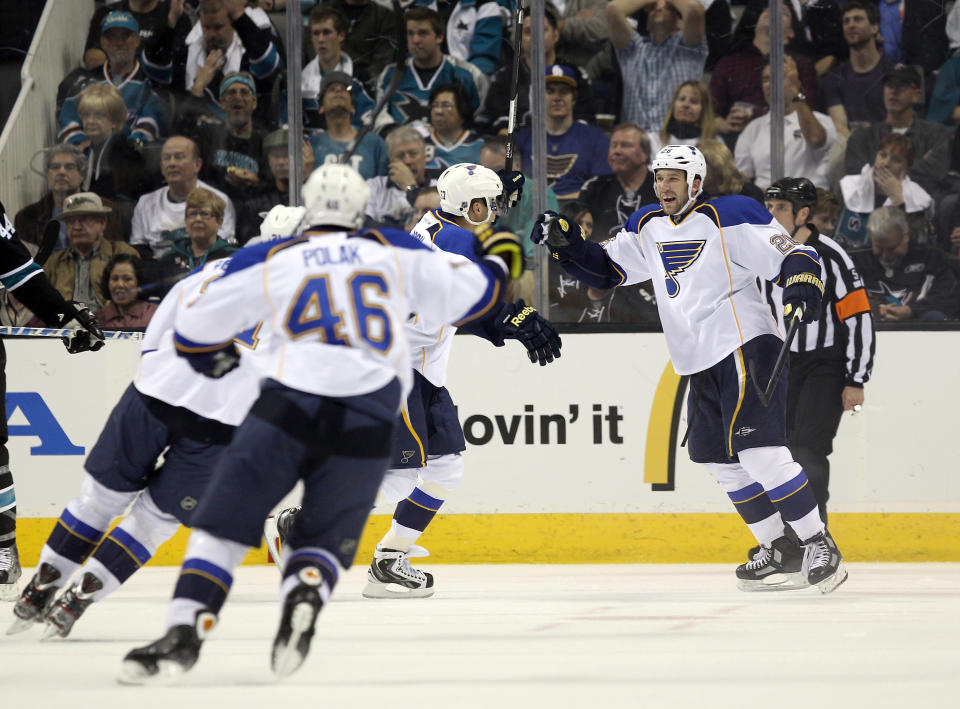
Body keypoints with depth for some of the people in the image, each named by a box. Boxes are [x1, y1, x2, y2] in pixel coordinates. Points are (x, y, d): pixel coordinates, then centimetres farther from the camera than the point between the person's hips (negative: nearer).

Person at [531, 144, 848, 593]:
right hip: (701, 365, 9)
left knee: (758, 450, -18)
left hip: (746, 349, -9)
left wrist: (802, 287, -33)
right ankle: (780, 552, 20)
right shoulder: (648, 228, 13)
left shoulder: (729, 218, -10)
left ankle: (820, 546, -12)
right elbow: (604, 270, 20)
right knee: (720, 460, 11)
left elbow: (791, 255, -13)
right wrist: (566, 243, 4)